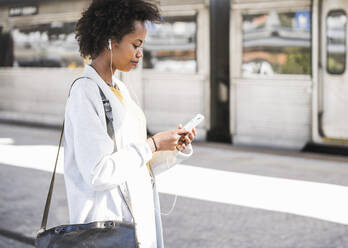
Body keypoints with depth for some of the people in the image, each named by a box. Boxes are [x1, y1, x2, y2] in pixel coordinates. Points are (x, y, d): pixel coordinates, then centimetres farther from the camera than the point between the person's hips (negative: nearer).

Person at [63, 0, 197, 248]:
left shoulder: (120, 89, 12)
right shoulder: (85, 91, -14)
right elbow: (97, 172, -22)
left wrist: (176, 148, -1)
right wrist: (152, 144, -15)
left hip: (140, 216, 8)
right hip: (108, 220, -8)